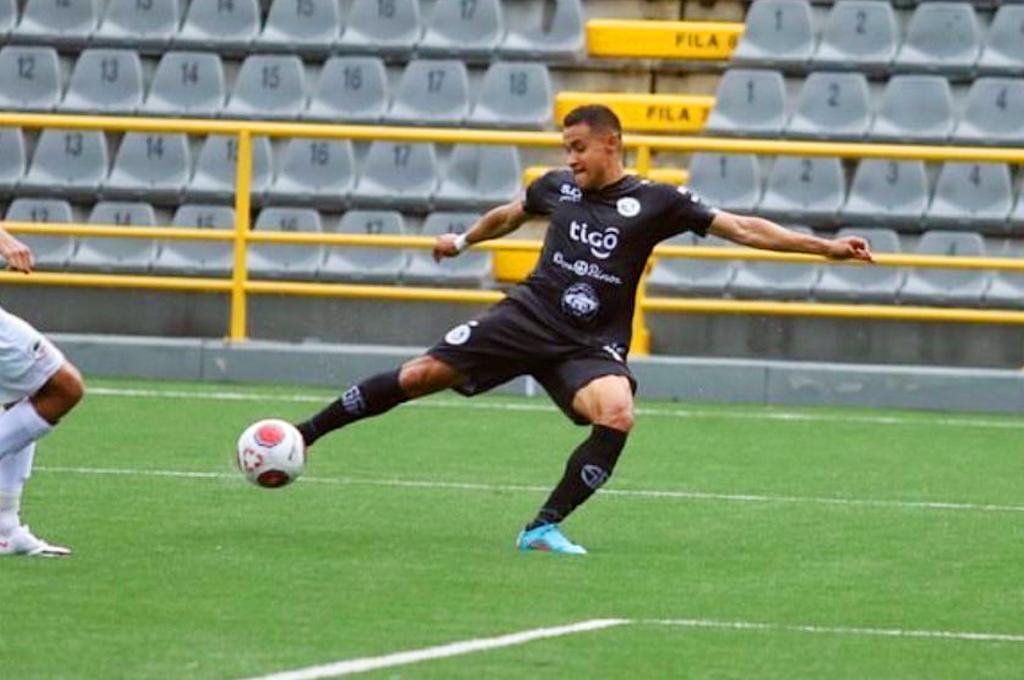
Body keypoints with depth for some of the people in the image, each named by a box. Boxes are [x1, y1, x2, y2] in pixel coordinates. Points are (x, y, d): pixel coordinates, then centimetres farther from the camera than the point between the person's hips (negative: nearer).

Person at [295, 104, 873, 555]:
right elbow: (510, 215, 30)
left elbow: (743, 229, -5)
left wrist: (824, 247, -12)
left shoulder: (655, 202, -4)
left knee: (618, 415, -31)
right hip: (529, 317, 2)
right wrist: (463, 241, 45)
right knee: (422, 375, -7)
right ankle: (307, 434, 6)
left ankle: (544, 528, -19)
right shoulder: (558, 187, 7)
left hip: (591, 347, -2)